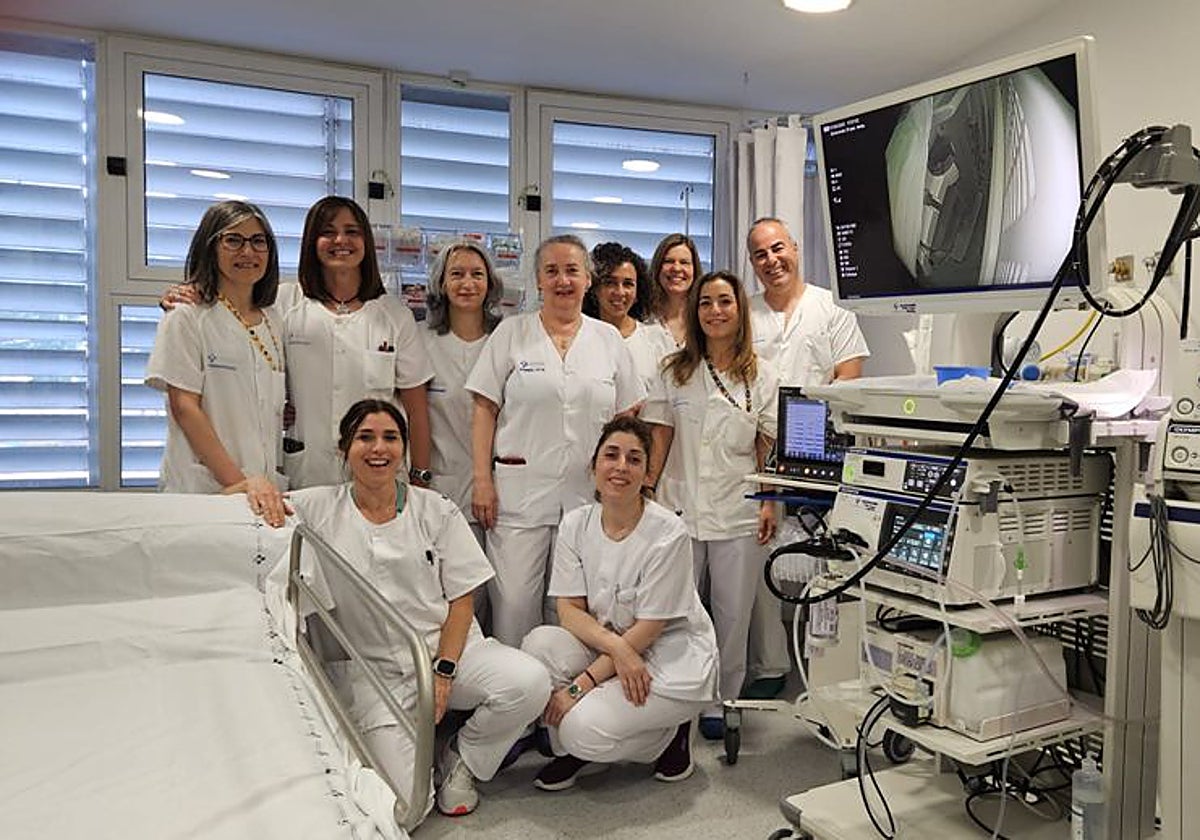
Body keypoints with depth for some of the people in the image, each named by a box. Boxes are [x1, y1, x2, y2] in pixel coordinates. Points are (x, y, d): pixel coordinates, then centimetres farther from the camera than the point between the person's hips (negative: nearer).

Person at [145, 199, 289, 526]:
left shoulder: (274, 324, 15)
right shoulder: (187, 318, -1)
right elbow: (185, 409, -9)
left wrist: (266, 485, 3)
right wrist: (240, 483, -16)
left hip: (267, 489, 4)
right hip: (201, 488, -4)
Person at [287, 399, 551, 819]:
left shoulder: (437, 510, 4)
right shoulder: (318, 509, 1)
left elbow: (461, 599, 2)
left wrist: (444, 672, -9)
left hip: (449, 646, 2)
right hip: (375, 669, -2)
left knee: (530, 682, -27)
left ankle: (461, 758, 3)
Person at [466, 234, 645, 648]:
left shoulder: (608, 338, 11)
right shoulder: (511, 332, 5)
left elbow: (629, 418, 13)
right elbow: (485, 409, 2)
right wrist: (482, 480, -6)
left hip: (591, 492, 2)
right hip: (520, 490, -2)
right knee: (514, 602, -3)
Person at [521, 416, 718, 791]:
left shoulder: (668, 533, -19)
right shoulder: (576, 524, -4)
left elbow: (648, 628, -17)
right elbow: (569, 609, -6)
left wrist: (582, 684, -20)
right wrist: (615, 646, -26)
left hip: (672, 658, -5)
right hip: (604, 645, 5)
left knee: (584, 728, -26)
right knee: (541, 642, -24)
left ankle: (672, 733, 5)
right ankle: (568, 750, 1)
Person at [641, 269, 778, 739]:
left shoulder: (761, 378, 5)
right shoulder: (675, 371, 7)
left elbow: (770, 448, 6)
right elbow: (660, 437, 5)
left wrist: (769, 502, -3)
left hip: (737, 513, 0)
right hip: (680, 508, 0)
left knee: (733, 615, 7)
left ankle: (720, 703, 22)